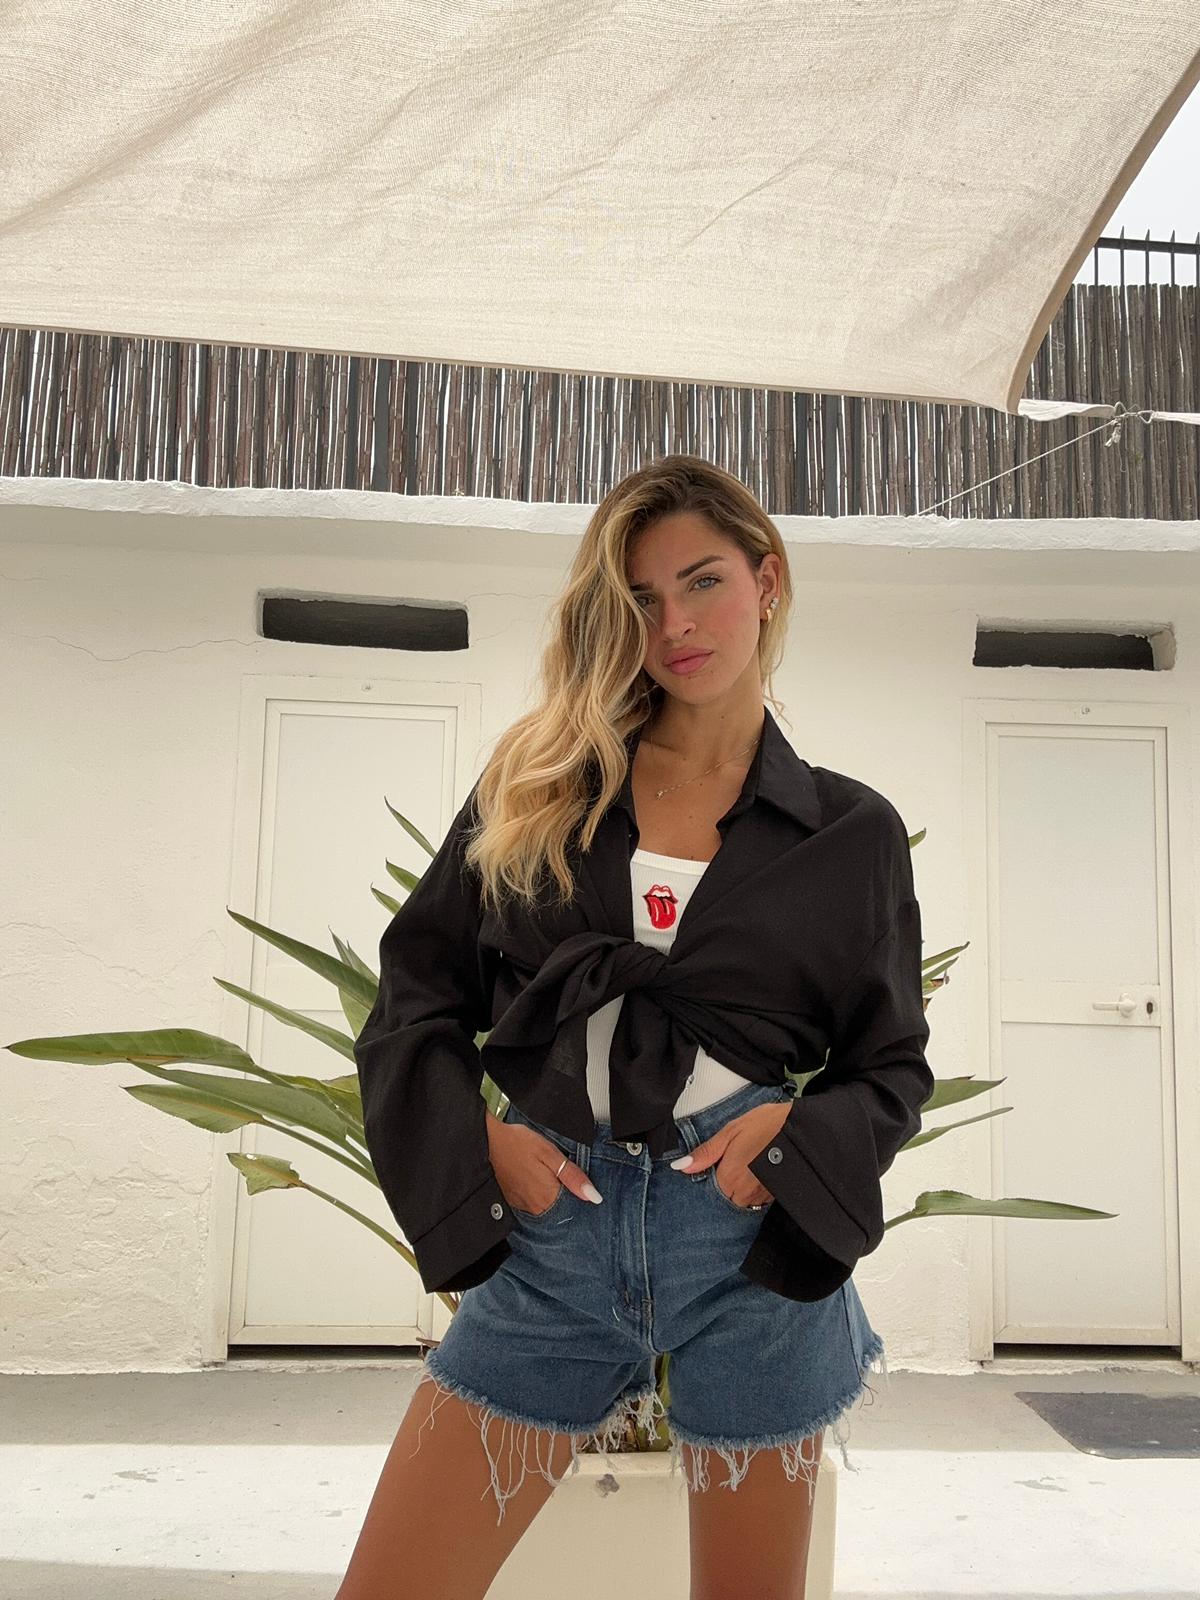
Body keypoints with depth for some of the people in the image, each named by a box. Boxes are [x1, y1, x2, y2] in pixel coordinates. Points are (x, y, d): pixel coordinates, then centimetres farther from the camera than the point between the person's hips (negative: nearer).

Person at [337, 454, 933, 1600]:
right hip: (548, 1221, 1)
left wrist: (800, 1134, -10)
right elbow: (415, 995, 10)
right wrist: (473, 1139, -6)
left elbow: (891, 1067, 11)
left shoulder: (852, 831, 6)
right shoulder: (534, 790, 8)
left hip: (755, 1239, 0)